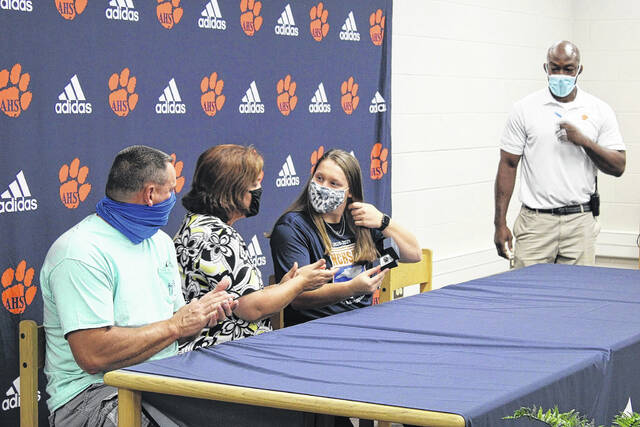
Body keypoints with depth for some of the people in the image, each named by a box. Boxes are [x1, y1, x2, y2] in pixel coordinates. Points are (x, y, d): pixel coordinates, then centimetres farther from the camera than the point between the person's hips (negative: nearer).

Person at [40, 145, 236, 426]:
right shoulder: (80, 253, -14)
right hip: (92, 393, -8)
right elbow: (93, 355, -22)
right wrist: (175, 326, -15)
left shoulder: (160, 242, 16)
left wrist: (201, 313, -1)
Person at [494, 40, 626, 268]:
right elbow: (508, 165, 2)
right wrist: (500, 224, -3)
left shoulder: (599, 111, 5)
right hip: (536, 221, -1)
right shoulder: (525, 109, 2)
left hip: (580, 223, 1)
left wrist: (584, 141, -14)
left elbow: (618, 167, 3)